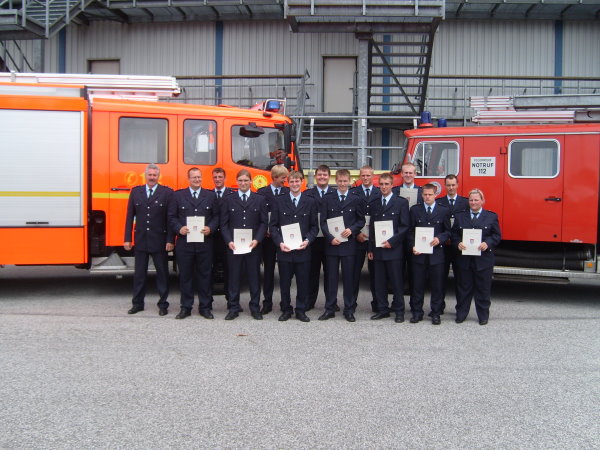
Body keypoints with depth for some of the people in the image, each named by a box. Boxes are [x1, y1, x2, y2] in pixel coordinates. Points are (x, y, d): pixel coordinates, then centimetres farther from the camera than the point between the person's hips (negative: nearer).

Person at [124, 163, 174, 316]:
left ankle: (163, 304, 15)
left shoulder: (167, 193, -3)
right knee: (139, 273, 10)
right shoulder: (136, 191, 7)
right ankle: (137, 303, 21)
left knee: (162, 273, 6)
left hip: (159, 241, -3)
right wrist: (127, 239, 3)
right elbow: (130, 216, 7)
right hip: (140, 240, 3)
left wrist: (170, 240, -11)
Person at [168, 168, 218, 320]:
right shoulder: (178, 195, 6)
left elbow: (216, 216, 6)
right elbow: (172, 216, 4)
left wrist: (210, 228, -11)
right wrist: (179, 228, -12)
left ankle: (205, 307, 15)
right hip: (184, 242, 0)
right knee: (185, 275, 6)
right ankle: (186, 307, 15)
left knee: (205, 275, 5)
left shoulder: (211, 196, 8)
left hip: (205, 243, 0)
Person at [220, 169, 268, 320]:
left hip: (253, 245, 0)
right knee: (234, 277, 4)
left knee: (254, 277, 6)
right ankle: (233, 308, 13)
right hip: (233, 245, 0)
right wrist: (229, 241, -9)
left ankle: (255, 308, 15)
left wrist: (257, 240, -10)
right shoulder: (228, 200, 7)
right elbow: (224, 224, 4)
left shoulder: (260, 200, 7)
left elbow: (263, 223, 4)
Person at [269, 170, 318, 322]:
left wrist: (307, 241, -9)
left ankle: (301, 310, 18)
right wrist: (280, 242, -10)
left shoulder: (310, 202, 7)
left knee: (303, 282, 5)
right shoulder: (279, 201, 5)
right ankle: (286, 310, 20)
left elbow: (314, 226, 7)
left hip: (303, 249, 0)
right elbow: (273, 225, 3)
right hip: (284, 249, 0)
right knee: (284, 282, 7)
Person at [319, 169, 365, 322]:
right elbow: (323, 222, 2)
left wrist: (351, 230, -10)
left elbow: (361, 220, 8)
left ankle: (349, 310, 13)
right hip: (331, 243, 0)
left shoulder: (356, 200, 5)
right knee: (331, 277, 6)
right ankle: (330, 309, 14)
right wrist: (330, 238, -10)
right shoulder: (327, 199, 6)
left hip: (349, 244, 0)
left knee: (349, 277, 4)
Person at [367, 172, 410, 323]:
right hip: (377, 248, 4)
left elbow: (405, 226, -5)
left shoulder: (401, 202, 0)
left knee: (396, 282, 1)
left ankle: (399, 311, 10)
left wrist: (392, 241, -14)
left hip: (394, 249, -4)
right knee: (379, 282, 7)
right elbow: (371, 226, 14)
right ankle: (382, 309, 16)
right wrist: (370, 248, 8)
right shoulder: (374, 203, 13)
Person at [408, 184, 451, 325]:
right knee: (417, 285, 5)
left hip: (436, 253, 0)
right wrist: (413, 246, -7)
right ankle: (417, 312, 14)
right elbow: (410, 231, 7)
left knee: (437, 285, 4)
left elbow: (448, 231, 6)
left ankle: (436, 313, 14)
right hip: (418, 253, 1)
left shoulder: (444, 211, 5)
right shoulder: (415, 210, 7)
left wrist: (439, 239, -13)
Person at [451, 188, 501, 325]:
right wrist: (458, 243, -12)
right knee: (464, 288, 9)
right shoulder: (460, 216, 8)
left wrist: (487, 243, -16)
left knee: (483, 288, 6)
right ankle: (461, 314, 19)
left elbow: (497, 235, 1)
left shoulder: (491, 216, 3)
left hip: (484, 259, -1)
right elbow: (454, 233, 7)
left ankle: (483, 315, 18)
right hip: (464, 259, 1)